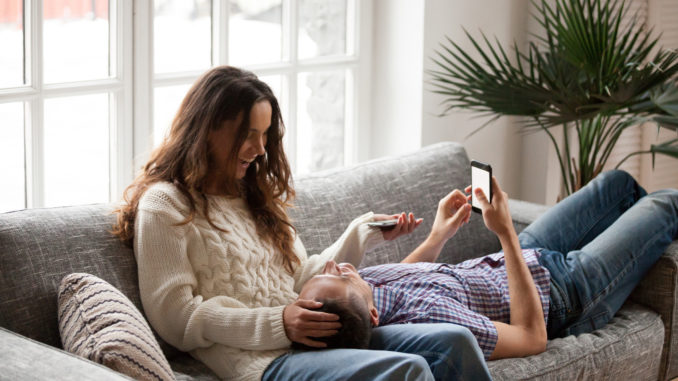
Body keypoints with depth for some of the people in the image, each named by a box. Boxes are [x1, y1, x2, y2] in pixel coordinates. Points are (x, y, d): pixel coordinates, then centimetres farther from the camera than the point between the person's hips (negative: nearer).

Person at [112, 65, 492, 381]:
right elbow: (175, 317, -10)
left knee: (454, 341, -12)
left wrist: (365, 233, 14)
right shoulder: (164, 205, 0)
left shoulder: (252, 195, 26)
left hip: (315, 340, 8)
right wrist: (276, 324, -18)